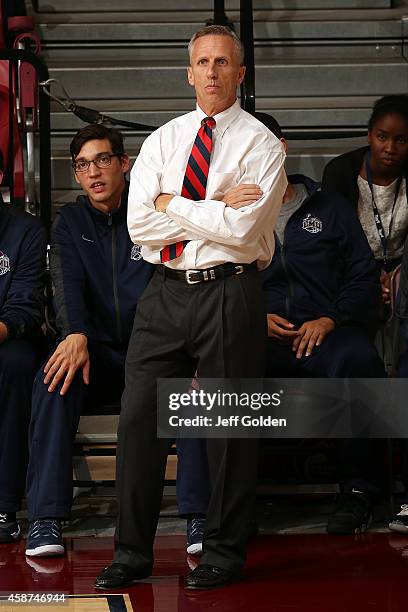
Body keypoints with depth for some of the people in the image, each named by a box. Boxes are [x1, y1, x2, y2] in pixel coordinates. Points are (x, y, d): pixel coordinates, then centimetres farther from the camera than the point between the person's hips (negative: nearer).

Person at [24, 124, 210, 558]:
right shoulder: (70, 222, 8)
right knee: (54, 381, -31)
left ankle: (198, 515, -30)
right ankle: (45, 518, -31)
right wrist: (76, 335, -32)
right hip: (98, 353, 1)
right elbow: (67, 282, -10)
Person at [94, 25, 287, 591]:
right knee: (139, 419, 2)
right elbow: (140, 224, -1)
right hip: (165, 291, 4)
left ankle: (223, 553, 18)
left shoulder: (261, 144, -1)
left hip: (229, 294, -4)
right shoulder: (162, 141, 11)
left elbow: (243, 229, -15)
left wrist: (173, 205, -5)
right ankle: (132, 554, 13)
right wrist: (214, 214, -9)